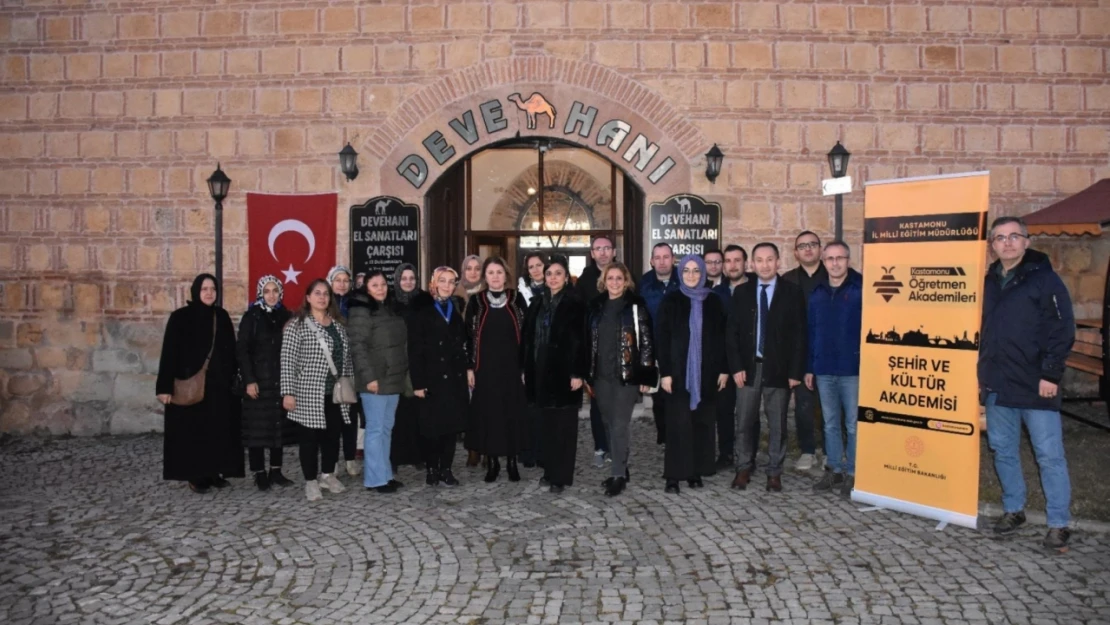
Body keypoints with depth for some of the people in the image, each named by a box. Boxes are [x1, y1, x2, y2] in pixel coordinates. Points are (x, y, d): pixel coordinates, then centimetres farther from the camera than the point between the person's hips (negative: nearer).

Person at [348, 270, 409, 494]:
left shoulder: (391, 308, 14)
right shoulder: (361, 310, -9)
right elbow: (358, 347, -15)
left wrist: (404, 373, 15)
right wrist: (369, 377, -20)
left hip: (393, 379, 8)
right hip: (375, 379, -8)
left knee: (387, 428, 12)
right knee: (375, 429, -4)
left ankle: (385, 474, 20)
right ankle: (375, 478, 2)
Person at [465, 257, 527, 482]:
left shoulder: (516, 299, 2)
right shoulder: (476, 301, 2)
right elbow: (468, 336, 3)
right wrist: (469, 367, -2)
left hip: (512, 366, 0)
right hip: (485, 367, 0)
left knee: (512, 412, 4)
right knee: (488, 413, 3)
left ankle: (512, 461, 16)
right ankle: (493, 461, 15)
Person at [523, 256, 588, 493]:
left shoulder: (575, 304, -5)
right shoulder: (537, 304, 11)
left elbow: (580, 341, -10)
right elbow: (528, 338, 12)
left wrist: (577, 373, -16)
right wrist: (526, 369, 8)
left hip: (564, 372, -5)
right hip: (542, 372, 5)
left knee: (564, 425, 2)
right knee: (548, 424, 12)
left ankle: (561, 476, 8)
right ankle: (550, 471, 22)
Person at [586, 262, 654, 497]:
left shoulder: (636, 306, -4)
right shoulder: (595, 306, 9)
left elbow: (647, 341, -6)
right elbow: (588, 341, 12)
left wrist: (646, 375, -10)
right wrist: (587, 374, 9)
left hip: (626, 375, -5)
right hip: (601, 376, 5)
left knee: (620, 425, -6)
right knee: (610, 425, 12)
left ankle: (618, 475, 1)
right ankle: (620, 469, 24)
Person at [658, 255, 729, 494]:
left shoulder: (713, 302, 7)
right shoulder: (671, 301, 0)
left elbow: (721, 337, 8)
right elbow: (663, 339, -3)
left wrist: (724, 368, 2)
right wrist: (665, 372, -10)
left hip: (706, 372, 2)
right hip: (679, 372, -2)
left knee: (703, 422, 6)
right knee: (678, 423, -2)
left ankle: (696, 471, 16)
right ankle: (674, 475, 4)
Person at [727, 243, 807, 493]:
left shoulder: (793, 292, -1)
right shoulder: (741, 292, 5)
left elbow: (799, 334, -3)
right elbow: (732, 332, 4)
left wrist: (795, 371, -8)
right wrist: (736, 366, -5)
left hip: (778, 368, -1)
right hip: (748, 367, 2)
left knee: (777, 424, 7)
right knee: (744, 422, 6)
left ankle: (774, 472, 19)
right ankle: (743, 468, 20)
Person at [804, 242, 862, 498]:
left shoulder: (862, 289, -6)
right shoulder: (817, 293, 9)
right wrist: (809, 367, 10)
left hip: (854, 369, -5)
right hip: (824, 370, 5)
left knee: (854, 424, 5)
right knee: (830, 423, 13)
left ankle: (853, 473, 15)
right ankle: (834, 469, 23)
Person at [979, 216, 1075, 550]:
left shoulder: (1045, 279, -5)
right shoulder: (990, 283, 12)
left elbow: (1063, 330, -9)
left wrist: (1051, 375, -14)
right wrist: (980, 373, 13)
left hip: (1036, 385, -5)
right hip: (997, 385, 6)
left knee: (1049, 455, -1)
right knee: (1003, 450, 13)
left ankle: (1058, 523, 9)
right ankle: (1013, 510, 27)